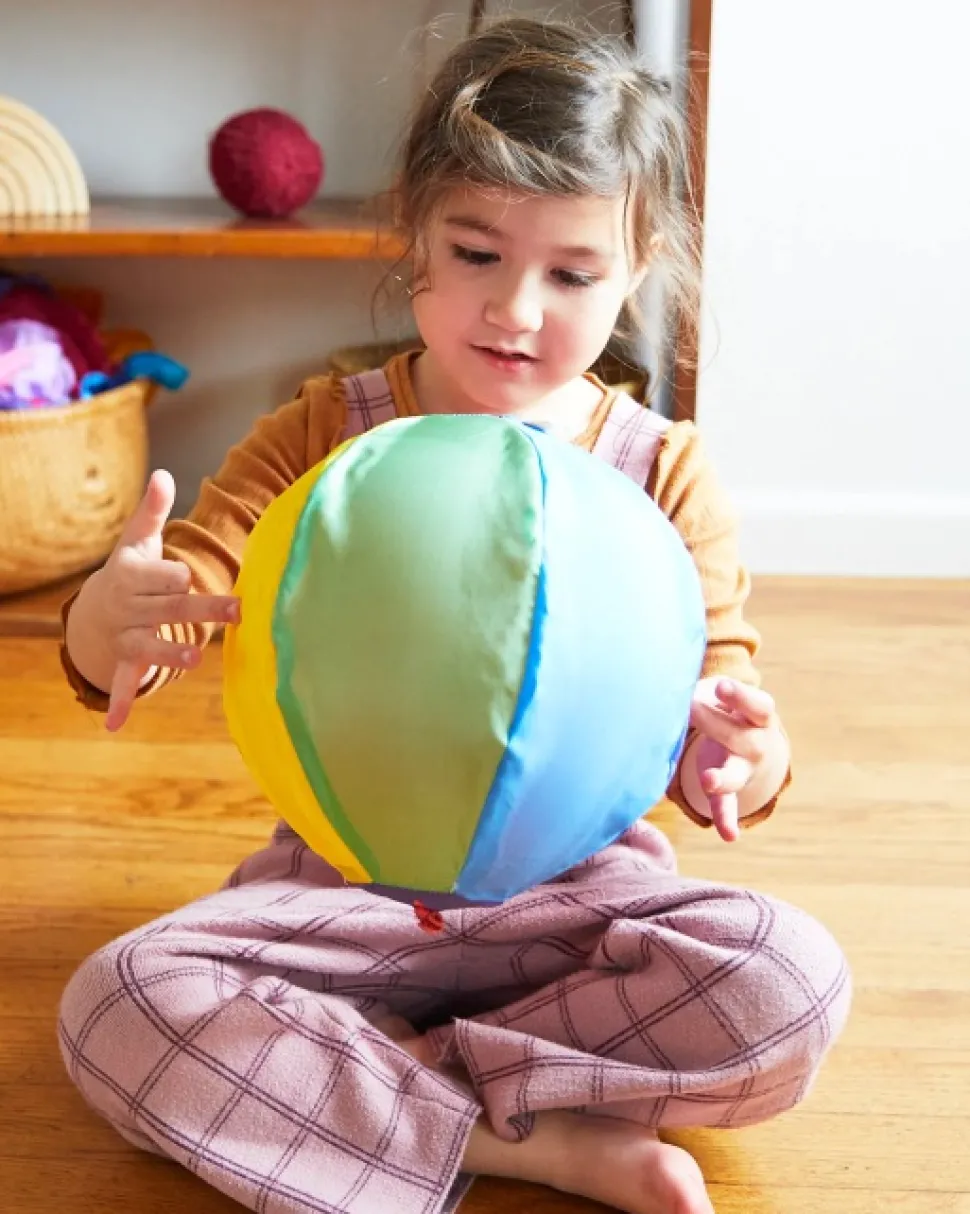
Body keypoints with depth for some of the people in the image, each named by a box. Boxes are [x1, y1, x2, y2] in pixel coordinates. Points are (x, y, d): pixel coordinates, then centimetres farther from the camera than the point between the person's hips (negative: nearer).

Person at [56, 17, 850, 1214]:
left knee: (792, 987, -27)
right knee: (113, 1009, -24)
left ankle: (346, 1084, -17)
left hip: (573, 886, 0)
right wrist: (113, 617, -35)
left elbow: (716, 707, -4)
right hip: (343, 882, 0)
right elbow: (122, 654, -9)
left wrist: (740, 760, -31)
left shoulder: (664, 475, -3)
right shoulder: (323, 438, -3)